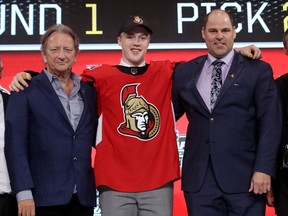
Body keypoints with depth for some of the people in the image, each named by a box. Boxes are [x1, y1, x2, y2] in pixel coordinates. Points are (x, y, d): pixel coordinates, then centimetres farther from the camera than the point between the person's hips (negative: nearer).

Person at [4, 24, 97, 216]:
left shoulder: (89, 91, 12)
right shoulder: (26, 91, -1)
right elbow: (16, 144, -6)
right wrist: (24, 192, -13)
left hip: (84, 198, 4)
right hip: (44, 198, -4)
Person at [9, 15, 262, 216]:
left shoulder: (166, 72, 9)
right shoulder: (100, 77, 4)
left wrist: (236, 51, 6)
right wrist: (28, 77, 0)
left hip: (159, 180, 2)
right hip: (115, 181, -1)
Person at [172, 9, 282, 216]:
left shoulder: (258, 70, 3)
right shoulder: (185, 72, 11)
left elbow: (270, 124, -2)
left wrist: (263, 169, -11)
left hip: (244, 176, -2)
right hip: (199, 178, 2)